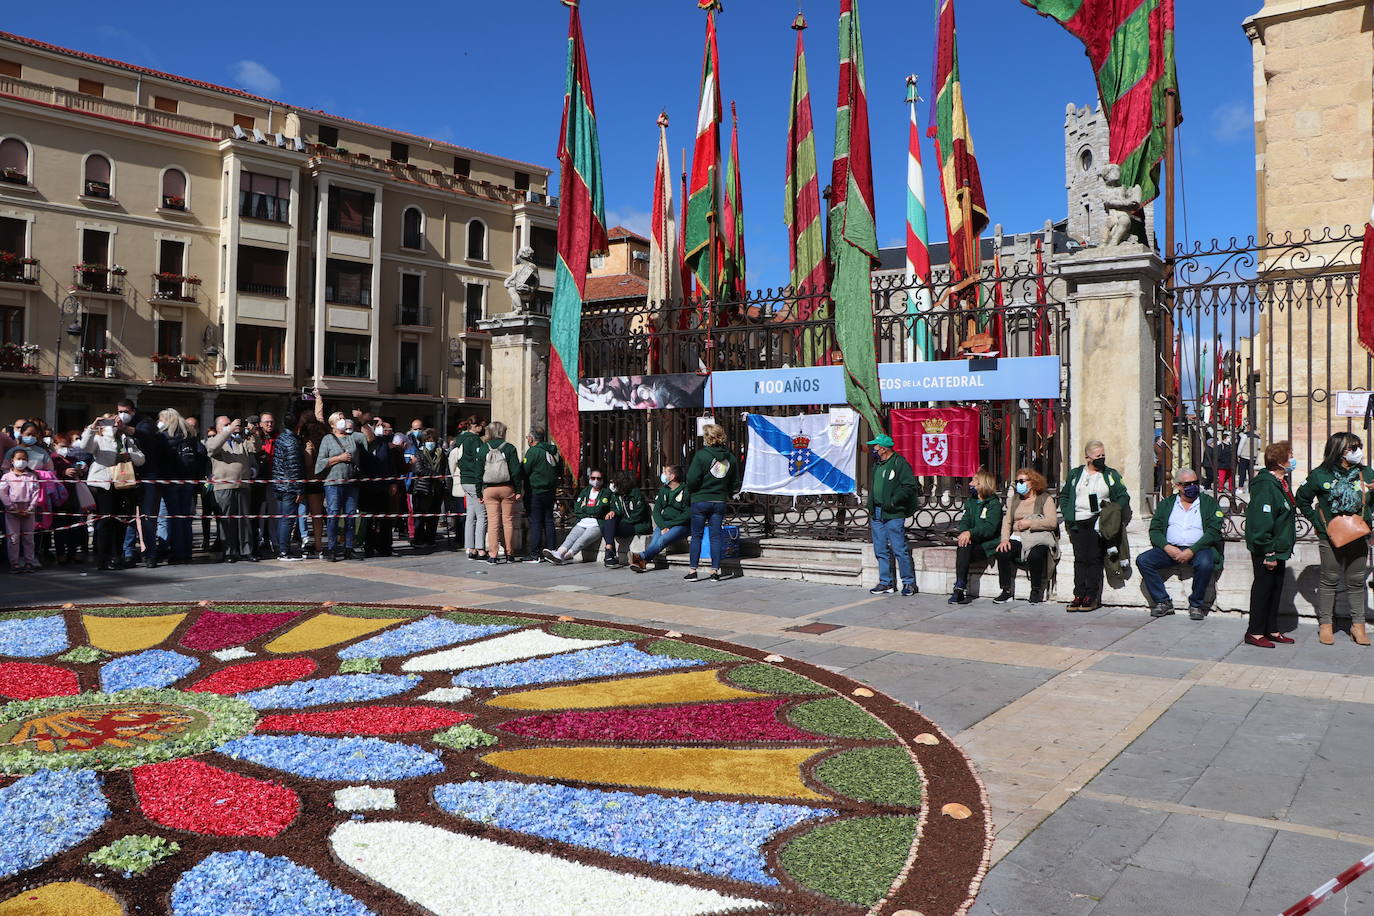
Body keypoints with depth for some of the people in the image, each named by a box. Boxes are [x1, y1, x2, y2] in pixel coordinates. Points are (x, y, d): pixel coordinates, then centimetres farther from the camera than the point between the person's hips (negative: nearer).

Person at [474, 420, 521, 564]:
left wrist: (479, 493, 10)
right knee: (508, 520, 7)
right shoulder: (509, 448, -3)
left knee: (492, 521, 1)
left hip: (489, 489, 1)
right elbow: (516, 471, -6)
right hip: (507, 488, -1)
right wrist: (518, 490, 1)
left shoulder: (482, 449, 2)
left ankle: (492, 554, -2)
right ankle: (510, 553, 11)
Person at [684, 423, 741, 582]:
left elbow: (692, 480, -13)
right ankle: (715, 571, 6)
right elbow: (735, 483, 10)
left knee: (696, 536, 5)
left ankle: (692, 571, 7)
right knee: (716, 536, 7)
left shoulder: (701, 455, -13)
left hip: (700, 501, -4)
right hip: (720, 501, 4)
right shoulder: (730, 457, 4)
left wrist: (692, 491, 6)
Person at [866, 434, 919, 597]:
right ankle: (886, 583, 17)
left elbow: (910, 486, -13)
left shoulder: (899, 463, -8)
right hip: (877, 514, 8)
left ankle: (908, 582, 7)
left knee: (899, 550, -5)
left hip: (893, 515, -8)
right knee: (881, 551, 9)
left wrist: (893, 501, -18)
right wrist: (871, 512, 21)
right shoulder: (877, 464, 18)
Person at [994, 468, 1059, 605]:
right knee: (1002, 552, -26)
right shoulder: (1013, 500, 20)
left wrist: (1029, 523, -12)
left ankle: (1036, 591, -15)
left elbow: (1052, 522, -8)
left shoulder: (1045, 499, 5)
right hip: (1018, 538, 4)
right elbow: (1007, 521, 11)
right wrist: (1005, 539, -6)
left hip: (1039, 538, -4)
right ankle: (1007, 591, -16)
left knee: (1035, 555, -36)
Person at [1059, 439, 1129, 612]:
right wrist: (1068, 517, 3)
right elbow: (1064, 496, 16)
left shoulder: (1111, 475, 12)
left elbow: (1123, 497, 9)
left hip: (1099, 522, -1)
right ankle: (1079, 595, -2)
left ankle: (1092, 597, -5)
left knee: (1095, 559, -8)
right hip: (1078, 523, 1)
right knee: (1080, 559, -4)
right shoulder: (1075, 474, 15)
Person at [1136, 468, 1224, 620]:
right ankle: (1163, 602, -10)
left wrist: (1191, 551, -17)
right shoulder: (1166, 504, 15)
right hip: (1170, 548, 3)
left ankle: (1196, 605, -14)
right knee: (1142, 560, -20)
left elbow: (1213, 531, -5)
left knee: (1205, 563, -36)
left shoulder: (1209, 503, 7)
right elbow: (1154, 530, 7)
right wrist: (1167, 547, -13)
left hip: (1198, 548, -3)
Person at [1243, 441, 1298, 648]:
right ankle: (1255, 633, 7)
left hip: (1278, 549, 10)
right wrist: (1269, 553, -23)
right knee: (1263, 588, -2)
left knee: (1276, 588, 15)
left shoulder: (1279, 483, 12)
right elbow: (1262, 523, -24)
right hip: (1265, 551, -10)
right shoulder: (1266, 486, -20)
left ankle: (1271, 630, 25)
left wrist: (1280, 551, 17)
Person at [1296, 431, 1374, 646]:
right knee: (1330, 580, 4)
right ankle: (1325, 624, 13)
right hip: (1331, 538, -3)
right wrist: (1318, 522, 1)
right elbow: (1302, 499, 7)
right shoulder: (1321, 475, -5)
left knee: (1356, 581, 8)